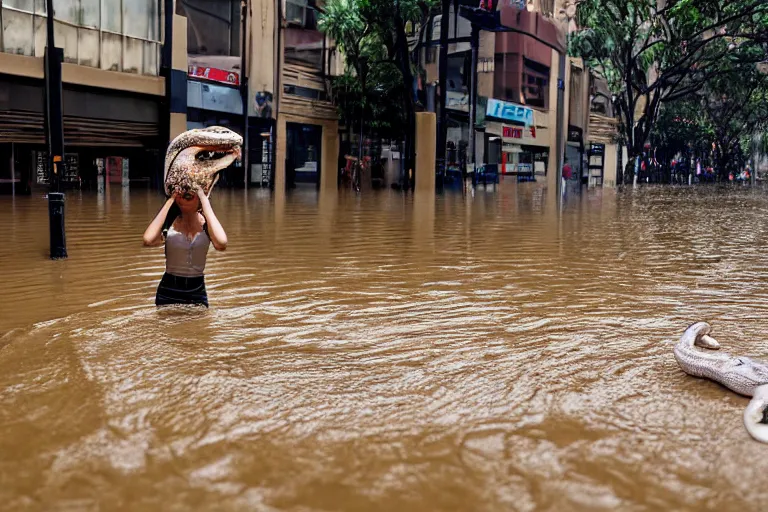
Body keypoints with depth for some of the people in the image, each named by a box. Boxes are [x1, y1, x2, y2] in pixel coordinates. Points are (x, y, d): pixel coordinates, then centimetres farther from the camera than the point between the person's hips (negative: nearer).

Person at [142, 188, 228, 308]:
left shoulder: (206, 223, -7)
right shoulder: (169, 223, -6)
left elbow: (221, 244, -29)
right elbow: (148, 240, -28)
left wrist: (205, 200, -24)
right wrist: (170, 201, -20)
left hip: (197, 292, 0)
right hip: (169, 293, 0)